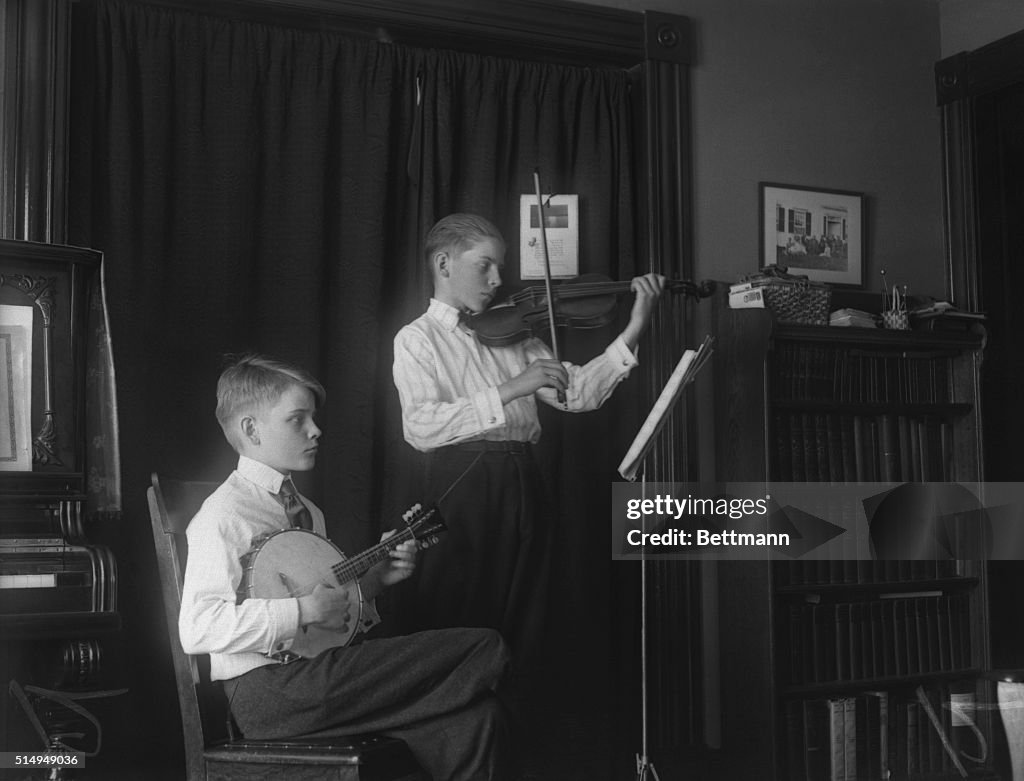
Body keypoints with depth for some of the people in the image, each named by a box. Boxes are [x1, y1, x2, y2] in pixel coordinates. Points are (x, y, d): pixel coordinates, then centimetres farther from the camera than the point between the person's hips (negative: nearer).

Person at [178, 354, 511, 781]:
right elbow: (197, 629, -20)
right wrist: (303, 610, -22)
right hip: (267, 691, -8)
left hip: (314, 674, 8)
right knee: (486, 649, -15)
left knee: (478, 717, -14)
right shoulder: (223, 514, -9)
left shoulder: (306, 511, 17)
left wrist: (374, 579, 8)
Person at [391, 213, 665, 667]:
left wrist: (634, 330, 0)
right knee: (453, 627, -4)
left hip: (522, 486, 5)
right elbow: (420, 427, -15)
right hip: (460, 486, -5)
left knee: (521, 628, 7)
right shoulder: (417, 339, 2)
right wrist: (511, 389, -21)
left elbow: (577, 394, 10)